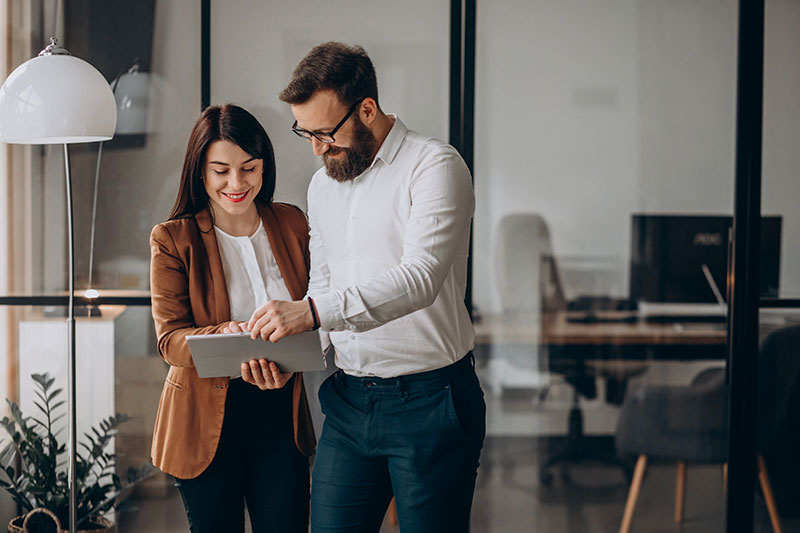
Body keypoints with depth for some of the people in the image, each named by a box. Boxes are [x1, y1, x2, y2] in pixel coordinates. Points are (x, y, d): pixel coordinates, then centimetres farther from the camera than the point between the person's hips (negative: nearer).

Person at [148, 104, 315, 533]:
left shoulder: (292, 224, 5)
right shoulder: (172, 239, -4)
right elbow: (169, 338, -9)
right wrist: (227, 338, -30)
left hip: (280, 415, 2)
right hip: (206, 419, -2)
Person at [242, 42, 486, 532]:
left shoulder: (434, 167, -11)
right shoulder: (323, 185, 14)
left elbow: (419, 279, -25)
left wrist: (313, 311, -34)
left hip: (430, 400, -6)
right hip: (349, 399, 7)